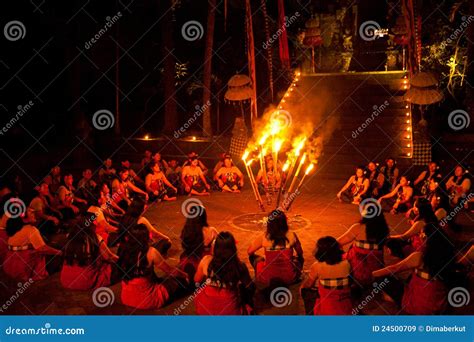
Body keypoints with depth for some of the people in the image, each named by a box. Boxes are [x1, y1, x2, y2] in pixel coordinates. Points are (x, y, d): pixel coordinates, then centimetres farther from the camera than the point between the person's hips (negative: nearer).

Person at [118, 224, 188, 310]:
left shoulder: (123, 249, -10)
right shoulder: (151, 252, -20)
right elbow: (170, 270, -3)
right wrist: (185, 275, 14)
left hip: (126, 299, 6)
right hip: (147, 301, -6)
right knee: (181, 280, 9)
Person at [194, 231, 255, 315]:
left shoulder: (206, 261, -13)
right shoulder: (240, 266, -16)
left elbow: (197, 280, 6)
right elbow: (250, 287, -1)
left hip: (204, 309, 1)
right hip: (230, 312, -1)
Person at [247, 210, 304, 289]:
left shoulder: (264, 238, -13)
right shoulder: (292, 236, -11)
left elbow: (249, 252, 5)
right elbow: (300, 253, 9)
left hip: (267, 281, -1)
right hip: (289, 279, 1)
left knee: (255, 258, 26)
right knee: (299, 259, 30)